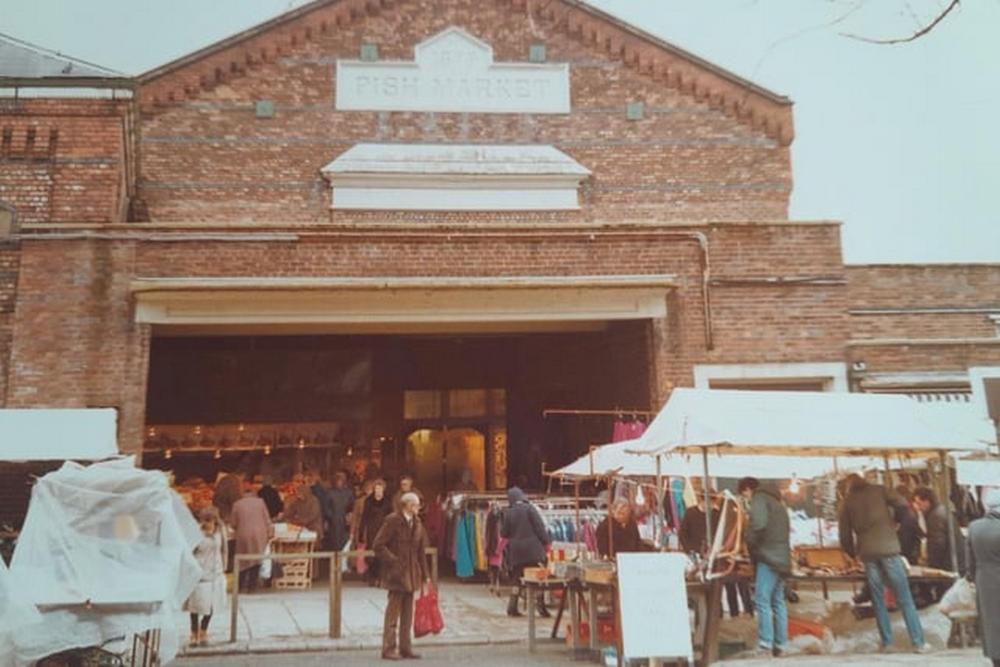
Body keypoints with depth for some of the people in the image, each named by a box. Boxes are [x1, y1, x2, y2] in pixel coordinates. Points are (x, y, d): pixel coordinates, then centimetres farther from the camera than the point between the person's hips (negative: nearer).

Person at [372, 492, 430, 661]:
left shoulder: (417, 523, 10)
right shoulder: (392, 520, -11)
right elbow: (378, 545, -14)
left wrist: (425, 575, 12)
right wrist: (394, 562, -17)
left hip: (411, 574, 7)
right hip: (396, 574, -7)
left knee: (408, 613, 11)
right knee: (393, 612, -1)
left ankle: (406, 648, 19)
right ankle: (388, 649, 7)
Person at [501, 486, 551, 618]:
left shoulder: (508, 513, 2)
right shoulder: (529, 508, -6)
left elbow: (504, 533, 8)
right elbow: (539, 527, -9)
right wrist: (546, 542, -2)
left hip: (516, 551, 3)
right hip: (533, 549, -3)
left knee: (518, 580, 12)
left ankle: (512, 607, 11)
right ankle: (541, 606, 1)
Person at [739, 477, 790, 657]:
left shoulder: (759, 498, -5)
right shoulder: (775, 500, 24)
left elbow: (759, 524, -21)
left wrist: (750, 542, -6)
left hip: (769, 555, -10)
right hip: (781, 556, 10)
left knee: (762, 600, -12)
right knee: (778, 601, 10)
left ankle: (765, 644, -17)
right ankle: (780, 644, 12)